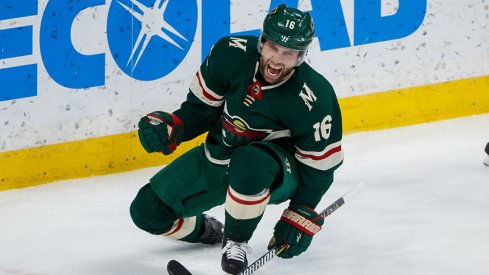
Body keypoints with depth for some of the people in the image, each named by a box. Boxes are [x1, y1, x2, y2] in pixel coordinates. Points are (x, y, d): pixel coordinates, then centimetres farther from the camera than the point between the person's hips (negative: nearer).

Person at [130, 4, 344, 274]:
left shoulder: (315, 97, -26)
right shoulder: (231, 53, -18)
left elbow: (319, 165, -13)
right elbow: (201, 107, -3)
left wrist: (301, 216, -14)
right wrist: (171, 127, -21)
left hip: (276, 174, -5)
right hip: (217, 158, 5)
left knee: (250, 163, -42)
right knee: (147, 210, 0)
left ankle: (236, 241, -17)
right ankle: (203, 229, 33)